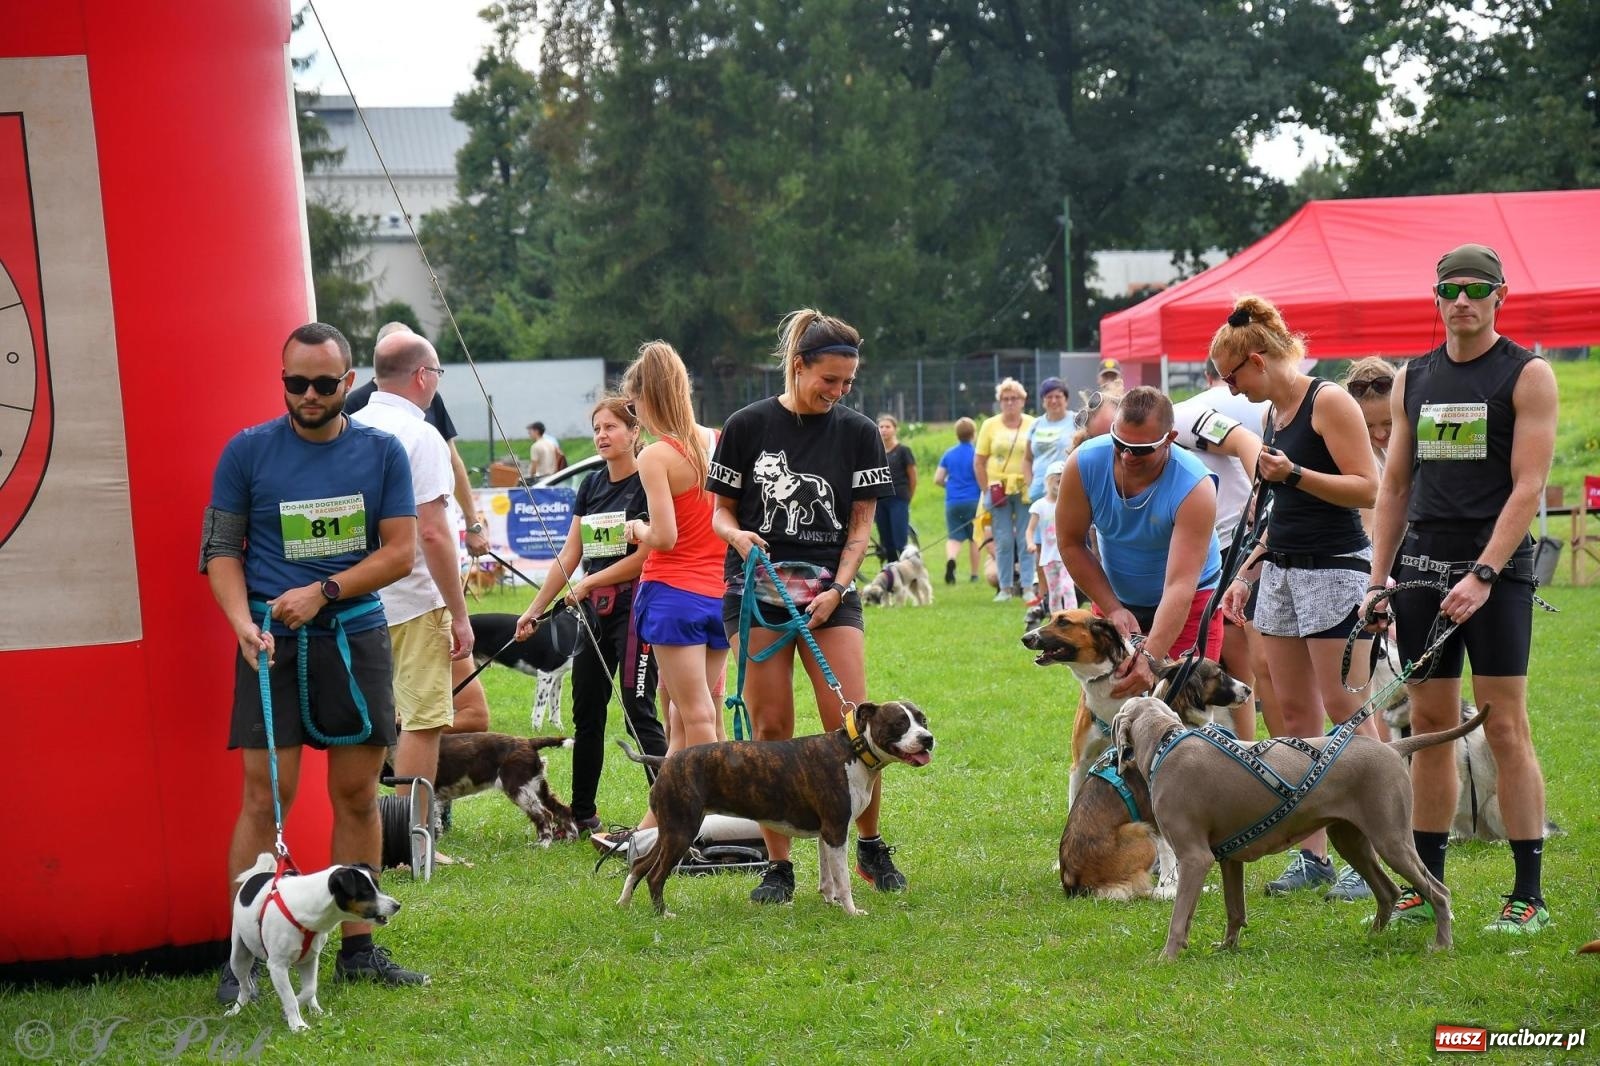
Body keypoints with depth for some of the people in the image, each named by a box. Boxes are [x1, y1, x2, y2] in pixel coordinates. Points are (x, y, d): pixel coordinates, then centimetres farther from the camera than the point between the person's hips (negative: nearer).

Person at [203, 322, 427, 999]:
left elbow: (401, 550, 1)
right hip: (274, 641, -2)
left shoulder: (381, 453, 5)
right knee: (266, 796, -8)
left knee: (358, 795, 5)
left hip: (356, 636, 2)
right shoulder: (248, 452, 1)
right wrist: (243, 623, -14)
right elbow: (221, 549, 2)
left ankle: (358, 948, 13)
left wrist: (322, 593, -11)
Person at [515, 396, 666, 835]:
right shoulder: (591, 487, 13)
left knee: (638, 712, -12)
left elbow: (646, 556, -15)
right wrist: (535, 609, 12)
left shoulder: (647, 485, -9)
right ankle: (582, 814, 20)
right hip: (594, 613, 8)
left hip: (634, 608, -8)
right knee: (586, 712, 11)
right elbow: (569, 555, 15)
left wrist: (589, 583, -11)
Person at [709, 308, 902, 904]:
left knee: (851, 724, -8)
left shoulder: (858, 434, 4)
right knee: (771, 731, -3)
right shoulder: (748, 426, 2)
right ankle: (778, 866, 3)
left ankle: (871, 848, 10)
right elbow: (722, 510, 7)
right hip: (757, 590, -1)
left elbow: (861, 524, 4)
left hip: (829, 591, 1)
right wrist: (739, 536, -15)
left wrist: (836, 589, -9)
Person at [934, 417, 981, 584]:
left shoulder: (949, 454, 4)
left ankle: (950, 559, -29)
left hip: (952, 501, 2)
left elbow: (938, 479, 4)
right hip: (973, 500, -2)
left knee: (954, 537, 1)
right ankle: (973, 573, 17)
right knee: (974, 538, 12)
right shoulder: (976, 454, -7)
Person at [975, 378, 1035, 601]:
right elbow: (979, 461, 6)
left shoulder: (1032, 425, 2)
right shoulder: (990, 426, 5)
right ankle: (1005, 587, 9)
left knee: (1026, 541, 1)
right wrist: (987, 490, -2)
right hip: (998, 489, 1)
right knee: (1003, 541, 4)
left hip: (1026, 490, -1)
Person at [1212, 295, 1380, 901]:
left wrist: (1294, 473, -23)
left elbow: (1367, 489, -16)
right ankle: (1312, 856, 9)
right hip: (1282, 572, 9)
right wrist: (1248, 571, 19)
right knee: (1295, 715, 6)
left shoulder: (1328, 402, -11)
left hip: (1335, 570, -9)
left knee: (1347, 712, -8)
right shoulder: (1275, 413, 15)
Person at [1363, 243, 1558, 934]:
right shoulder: (1413, 379, 13)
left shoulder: (1527, 376, -3)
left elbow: (1528, 487, -10)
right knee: (1429, 725, 7)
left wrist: (1483, 575, -19)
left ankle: (1529, 894, -4)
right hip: (1422, 567, 5)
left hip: (1497, 571, -5)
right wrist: (1378, 581, 8)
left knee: (1505, 727, -7)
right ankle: (1425, 889, 13)